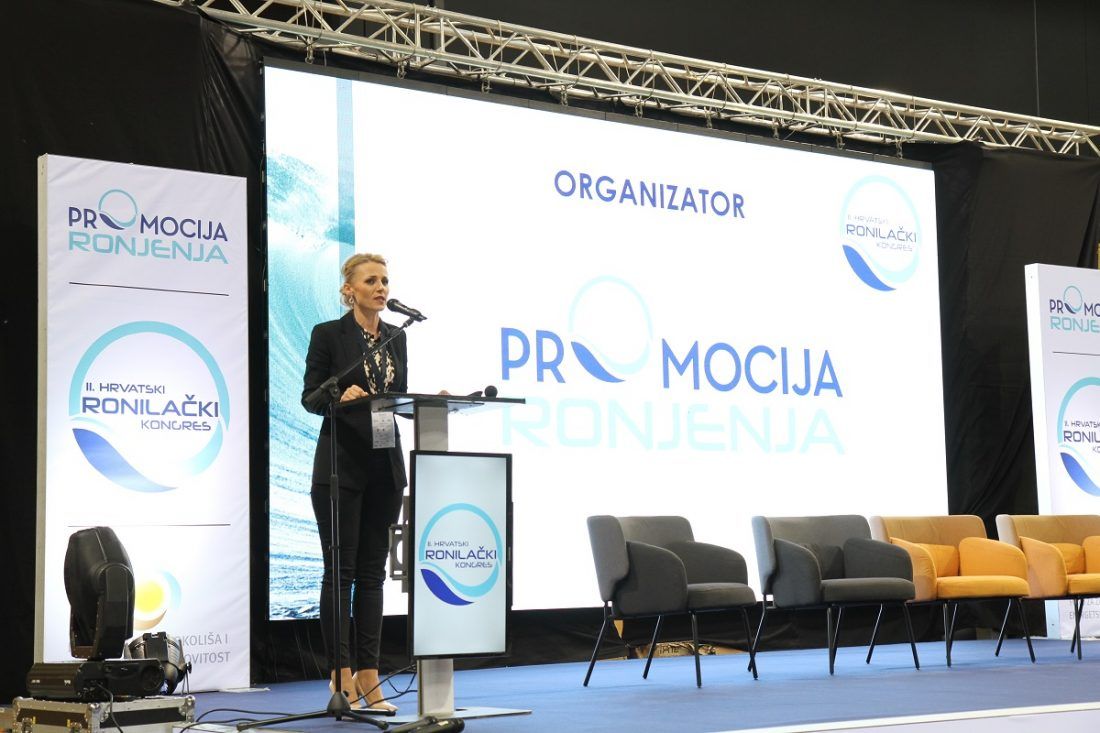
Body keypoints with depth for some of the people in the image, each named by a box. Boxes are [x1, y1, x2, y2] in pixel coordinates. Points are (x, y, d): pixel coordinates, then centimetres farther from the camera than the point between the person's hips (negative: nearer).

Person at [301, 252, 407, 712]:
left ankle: (368, 675, 10)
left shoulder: (396, 337, 12)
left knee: (372, 570, 7)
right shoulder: (327, 334, -4)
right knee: (340, 569, -2)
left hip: (385, 464, 5)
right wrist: (341, 397, -24)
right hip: (342, 462, -5)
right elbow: (309, 398, -4)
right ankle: (342, 676, 3)